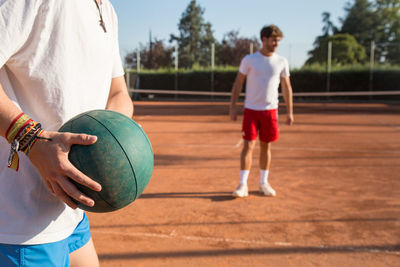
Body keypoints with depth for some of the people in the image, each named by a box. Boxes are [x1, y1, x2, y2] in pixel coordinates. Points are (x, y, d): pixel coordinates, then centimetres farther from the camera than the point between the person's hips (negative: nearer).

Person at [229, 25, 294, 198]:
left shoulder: (282, 62, 4)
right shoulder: (249, 60, -2)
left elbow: (286, 88, 7)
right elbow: (238, 83, 2)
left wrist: (290, 112, 3)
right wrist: (233, 106, -4)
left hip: (270, 110, 2)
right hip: (251, 110, -2)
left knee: (266, 147, 8)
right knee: (248, 146, -7)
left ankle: (264, 183, 21)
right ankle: (243, 185, -1)